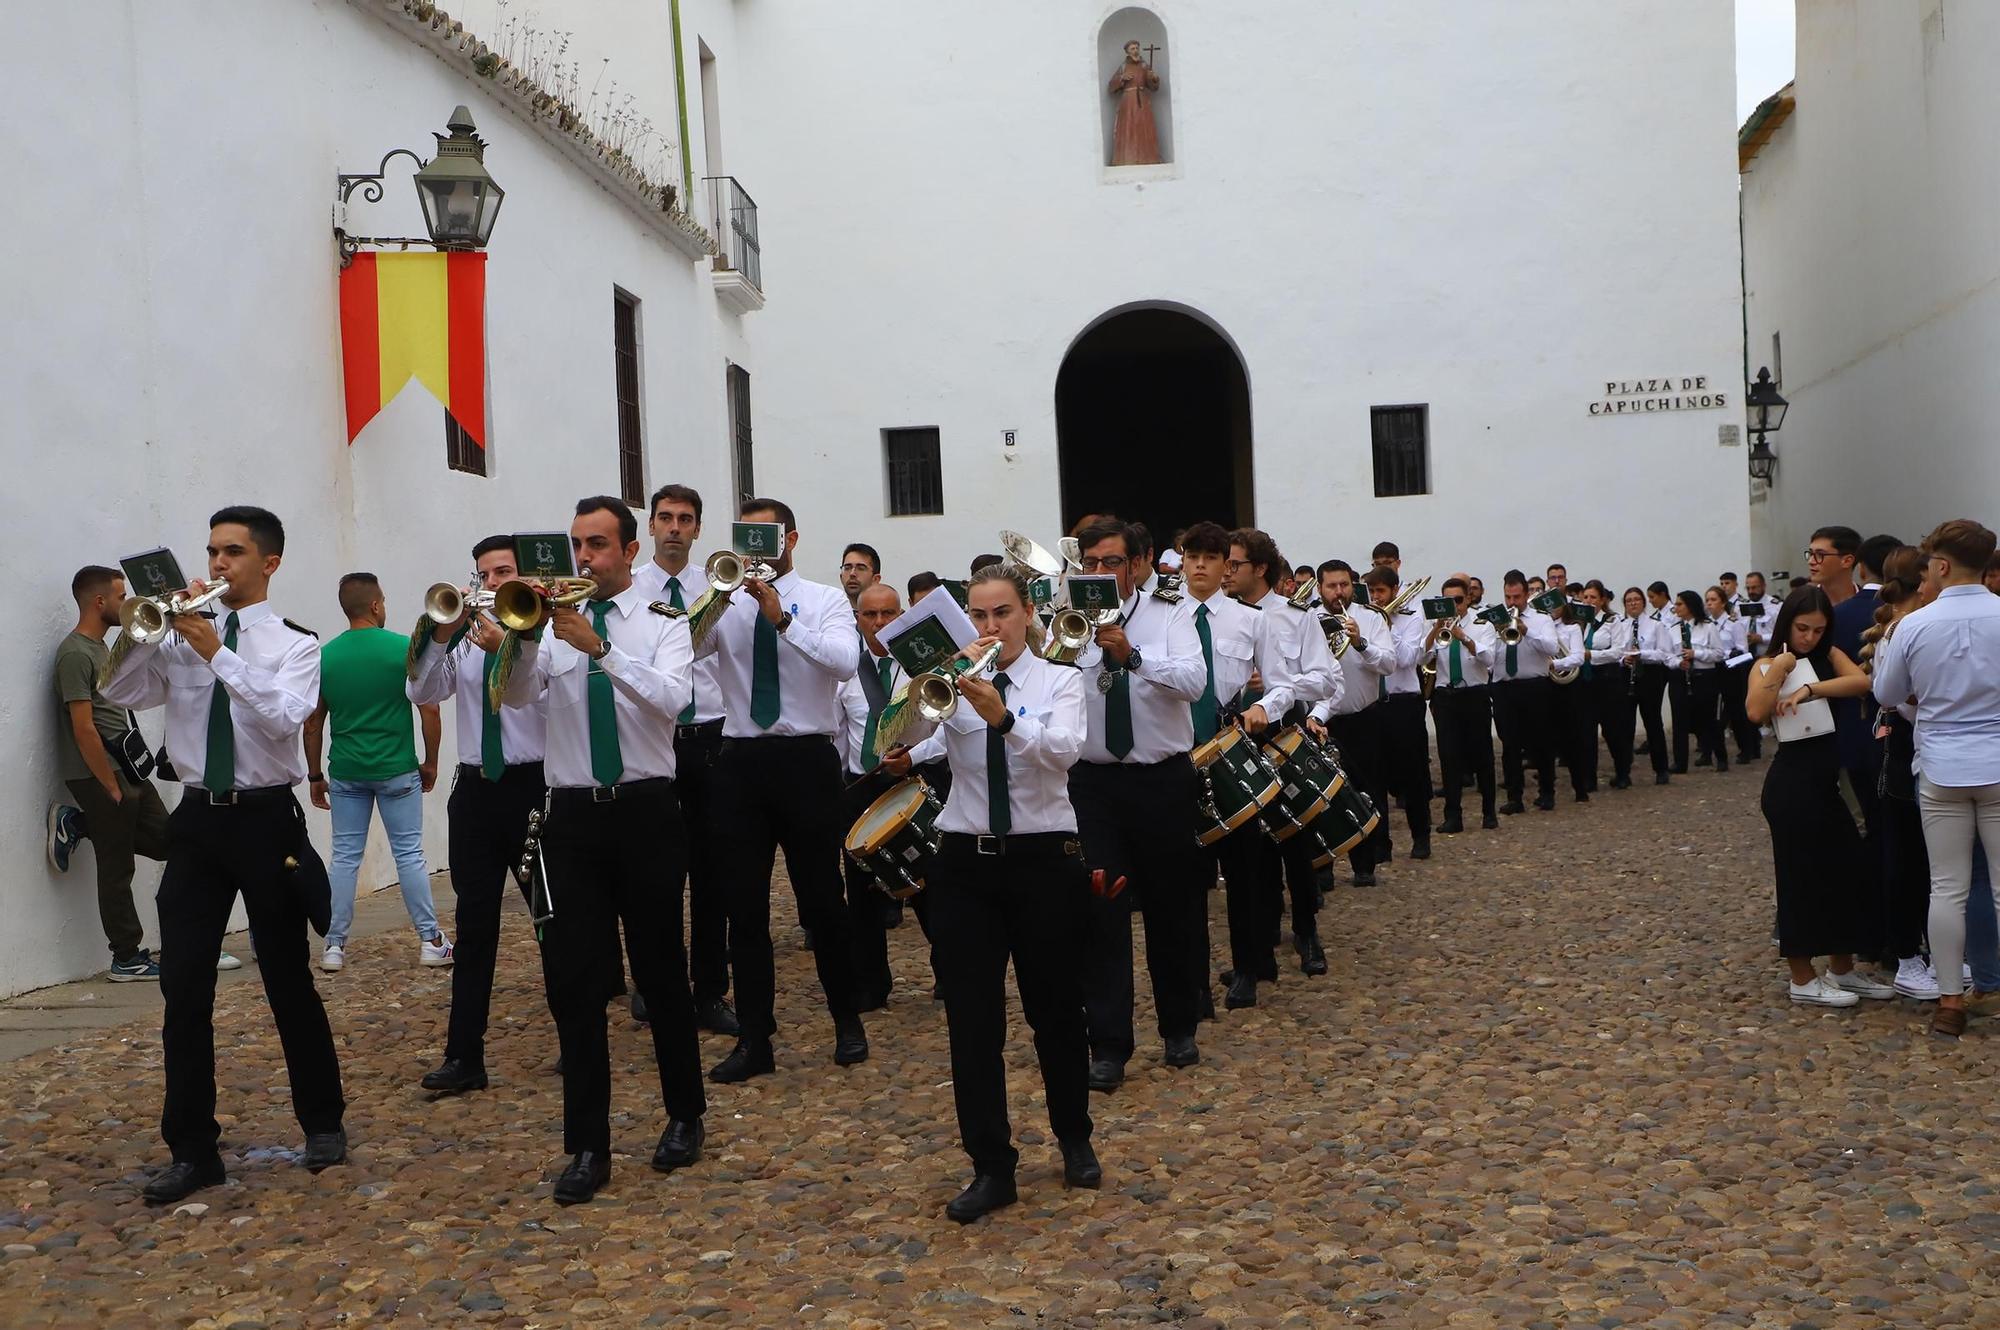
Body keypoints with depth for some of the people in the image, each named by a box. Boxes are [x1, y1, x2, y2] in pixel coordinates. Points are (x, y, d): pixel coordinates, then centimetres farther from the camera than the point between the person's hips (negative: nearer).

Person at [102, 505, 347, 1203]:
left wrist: (217, 653, -20)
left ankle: (323, 1123, 24)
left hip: (265, 818, -3)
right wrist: (147, 628, -13)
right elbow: (120, 693, 0)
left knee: (288, 979, 6)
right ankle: (192, 1149, 12)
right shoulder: (183, 636, 9)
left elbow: (285, 715, -18)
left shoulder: (295, 644, -1)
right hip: (197, 819, 3)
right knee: (183, 987, 1)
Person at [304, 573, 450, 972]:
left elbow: (312, 723, 3)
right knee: (409, 854, 4)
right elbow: (429, 709, -8)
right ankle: (430, 940, 7)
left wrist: (315, 775, 13)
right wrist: (430, 761, 4)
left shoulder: (324, 656, 1)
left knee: (345, 857, 9)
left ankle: (334, 945, 11)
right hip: (397, 771, -2)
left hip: (345, 773, 3)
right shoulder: (405, 649, -8)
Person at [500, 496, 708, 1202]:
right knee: (572, 979, -1)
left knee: (660, 970, 7)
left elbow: (671, 698, -17)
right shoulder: (554, 622, 9)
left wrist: (599, 648, -26)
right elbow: (518, 695, -6)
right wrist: (526, 634, -23)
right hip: (572, 816, 2)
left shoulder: (664, 622, 1)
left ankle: (685, 1116, 26)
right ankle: (588, 1145, 8)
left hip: (645, 809, -2)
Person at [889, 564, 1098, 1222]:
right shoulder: (953, 681, 3)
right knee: (971, 1018, 1)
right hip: (965, 862, 1)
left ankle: (1075, 1141, 33)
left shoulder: (1059, 679, 0)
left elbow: (1064, 750, -21)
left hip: (1043, 858, -1)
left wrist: (1003, 717, -38)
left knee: (1056, 1009, 11)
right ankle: (991, 1166, 12)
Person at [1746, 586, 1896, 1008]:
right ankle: (1803, 979, 11)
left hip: (1828, 779, 6)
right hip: (1792, 782, -6)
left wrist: (1810, 689, -20)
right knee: (1801, 873, 1)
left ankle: (1842, 969, 27)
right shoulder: (1767, 665, -2)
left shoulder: (1831, 656, 9)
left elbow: (1861, 681, -13)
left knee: (1846, 869, 11)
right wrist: (1778, 671, -20)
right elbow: (1756, 713, -20)